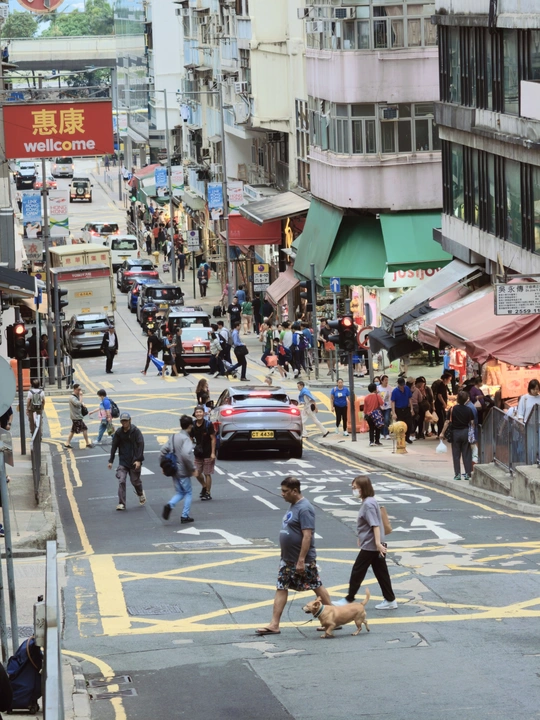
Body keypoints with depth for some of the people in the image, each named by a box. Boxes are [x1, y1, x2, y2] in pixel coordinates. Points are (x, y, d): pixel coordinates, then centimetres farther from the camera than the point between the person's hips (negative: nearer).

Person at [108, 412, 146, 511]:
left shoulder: (135, 431, -8)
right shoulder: (119, 432, 1)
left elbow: (141, 445, -10)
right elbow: (114, 446, 6)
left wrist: (139, 460, -17)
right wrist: (111, 461, 4)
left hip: (134, 461, -2)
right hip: (123, 461, 2)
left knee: (135, 481, 8)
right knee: (121, 481, -9)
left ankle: (141, 493, 41)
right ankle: (121, 504, -6)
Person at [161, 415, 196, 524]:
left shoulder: (173, 437, 6)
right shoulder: (186, 439, -17)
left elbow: (163, 451, 5)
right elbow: (186, 455, -30)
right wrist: (193, 468, -19)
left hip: (174, 470, 7)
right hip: (183, 471, -6)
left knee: (180, 492, 17)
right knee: (188, 492, 10)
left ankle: (170, 505, -10)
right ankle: (185, 516, 9)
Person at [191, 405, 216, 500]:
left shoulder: (208, 425, -14)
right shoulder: (193, 426, -1)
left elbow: (213, 438, -11)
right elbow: (191, 438, 12)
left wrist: (213, 453, -14)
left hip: (208, 453, -5)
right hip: (198, 453, 5)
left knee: (207, 474, 1)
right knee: (197, 473, 7)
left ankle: (208, 493, 12)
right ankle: (204, 487, 32)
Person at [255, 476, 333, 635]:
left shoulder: (304, 509, -20)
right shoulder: (293, 506, 9)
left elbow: (307, 536, -25)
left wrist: (301, 560, -26)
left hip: (303, 561, -10)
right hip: (287, 559, 10)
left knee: (317, 587, 3)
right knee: (281, 588, 5)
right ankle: (274, 625, 5)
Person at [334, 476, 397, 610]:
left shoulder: (368, 504, -18)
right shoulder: (367, 502, 12)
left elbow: (375, 525, -25)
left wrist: (378, 543, -30)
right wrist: (361, 538, 31)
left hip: (370, 547, -10)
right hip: (375, 547, 10)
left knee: (357, 572, 2)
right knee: (381, 573, 12)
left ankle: (349, 599, 11)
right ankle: (390, 600, 15)